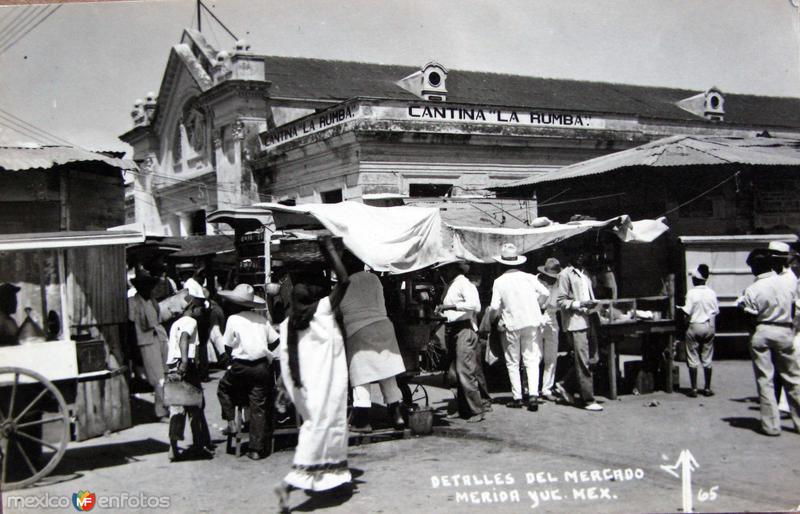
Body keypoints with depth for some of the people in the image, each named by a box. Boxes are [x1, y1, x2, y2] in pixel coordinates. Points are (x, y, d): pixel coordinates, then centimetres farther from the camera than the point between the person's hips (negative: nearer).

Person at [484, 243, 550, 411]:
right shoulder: (529, 277, 0)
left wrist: (490, 319, 11)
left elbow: (495, 307, -9)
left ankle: (517, 397, 11)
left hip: (511, 325, -2)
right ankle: (533, 394, -11)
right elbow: (545, 293, -3)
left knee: (513, 363, 10)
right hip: (532, 323, 2)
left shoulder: (499, 281, -6)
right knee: (532, 360, 5)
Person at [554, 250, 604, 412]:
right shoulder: (565, 275, -4)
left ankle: (565, 386, 23)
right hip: (574, 322, -8)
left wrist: (592, 304, 6)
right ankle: (588, 400, 0)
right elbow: (560, 301, -7)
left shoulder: (584, 274, 19)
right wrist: (580, 304, -18)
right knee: (583, 362, -6)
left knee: (590, 358, 7)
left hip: (586, 321, 8)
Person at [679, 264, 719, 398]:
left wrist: (680, 308, 4)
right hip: (709, 326, 4)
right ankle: (707, 388, 13)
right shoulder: (711, 293, 0)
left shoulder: (691, 293, -11)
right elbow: (716, 311, 3)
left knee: (693, 359, 4)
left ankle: (694, 388, 3)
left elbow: (687, 311, -14)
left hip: (695, 326, -4)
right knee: (707, 359, 11)